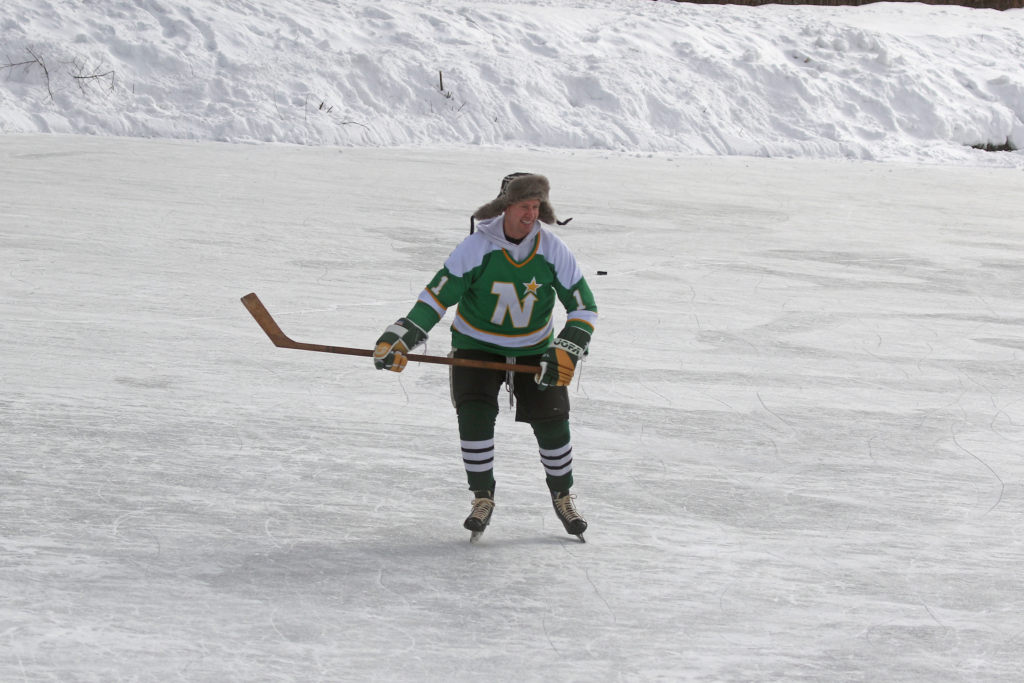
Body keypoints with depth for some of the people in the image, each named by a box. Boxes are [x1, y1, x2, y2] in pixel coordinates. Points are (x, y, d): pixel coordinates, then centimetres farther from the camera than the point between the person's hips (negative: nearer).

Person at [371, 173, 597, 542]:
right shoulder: (476, 248, -20)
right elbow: (437, 295, -17)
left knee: (552, 421, -6)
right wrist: (401, 338, -28)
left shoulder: (552, 250, -14)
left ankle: (562, 497, 18)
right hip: (476, 345, -1)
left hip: (534, 350, 2)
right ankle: (483, 497, 0)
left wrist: (566, 352, -22)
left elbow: (584, 306, -8)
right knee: (475, 415, -19)